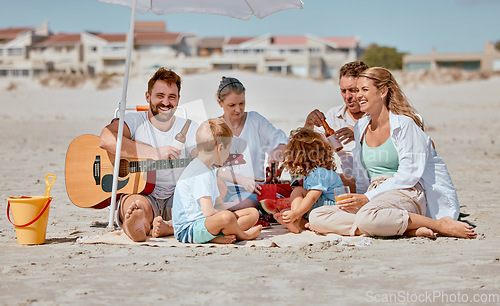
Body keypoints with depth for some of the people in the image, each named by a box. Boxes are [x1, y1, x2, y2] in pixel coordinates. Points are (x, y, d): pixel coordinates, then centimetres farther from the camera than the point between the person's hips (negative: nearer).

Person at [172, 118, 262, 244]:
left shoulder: (209, 171, 19)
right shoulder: (201, 173, -18)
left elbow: (218, 205, 22)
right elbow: (208, 211, -24)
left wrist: (230, 214, 3)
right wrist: (228, 215, -7)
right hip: (187, 230, -11)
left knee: (253, 213, 7)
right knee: (227, 217, -39)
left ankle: (215, 237, -14)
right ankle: (242, 235, -5)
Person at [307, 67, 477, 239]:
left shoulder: (405, 123, -3)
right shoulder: (360, 127, 17)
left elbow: (409, 174, -11)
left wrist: (368, 197, -15)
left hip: (406, 194, -7)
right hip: (374, 199, 7)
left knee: (367, 216, -41)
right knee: (316, 217, -18)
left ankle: (442, 225, -22)